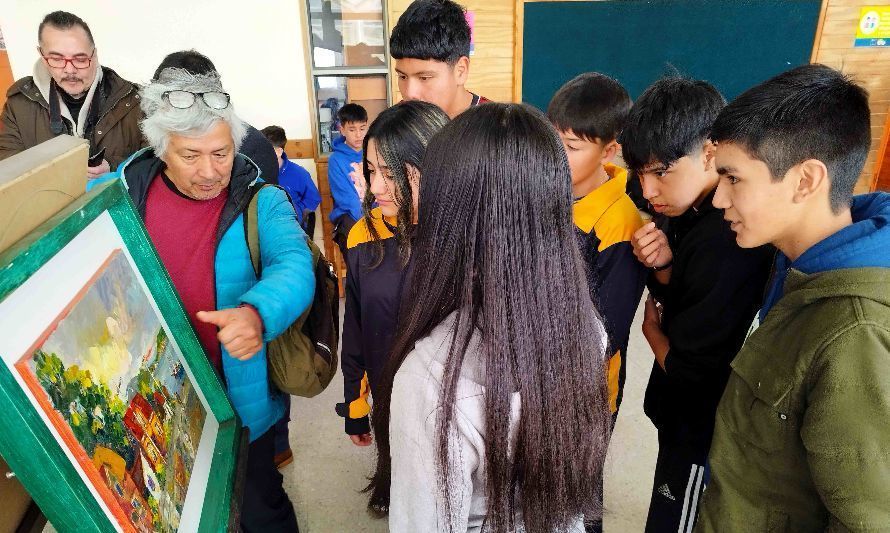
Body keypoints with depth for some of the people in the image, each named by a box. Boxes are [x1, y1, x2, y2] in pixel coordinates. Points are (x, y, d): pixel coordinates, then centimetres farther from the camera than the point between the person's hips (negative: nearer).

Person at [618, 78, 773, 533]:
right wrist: (662, 266, -16)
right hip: (684, 410, 8)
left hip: (701, 429, -8)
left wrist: (652, 329, -7)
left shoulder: (726, 242, -32)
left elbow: (687, 366, -28)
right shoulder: (695, 211, -4)